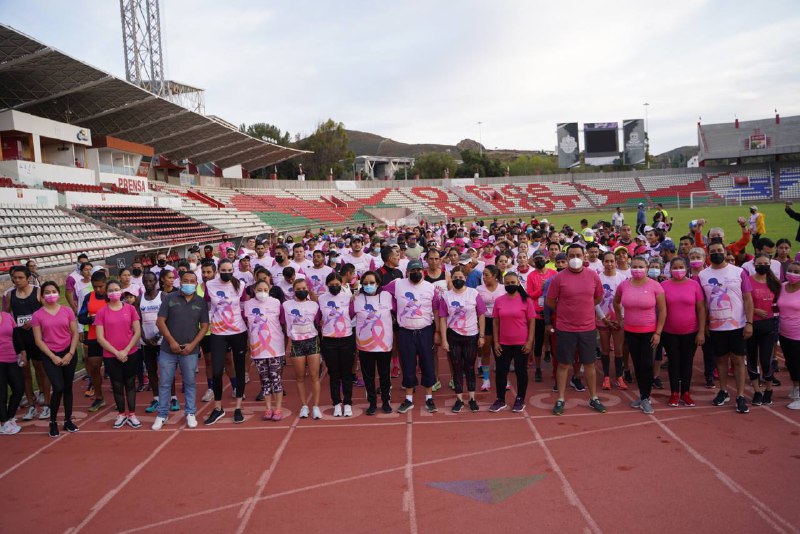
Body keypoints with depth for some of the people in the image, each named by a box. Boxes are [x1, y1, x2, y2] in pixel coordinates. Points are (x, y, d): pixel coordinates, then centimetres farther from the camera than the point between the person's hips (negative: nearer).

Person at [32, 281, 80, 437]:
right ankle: (52, 422, 6)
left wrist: (70, 353, -7)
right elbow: (38, 340, -3)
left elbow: (75, 333, 2)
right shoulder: (37, 315, -3)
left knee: (68, 387, 8)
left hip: (68, 353, 2)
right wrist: (52, 356, -10)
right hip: (51, 355, -2)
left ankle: (68, 420, 20)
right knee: (58, 388, -13)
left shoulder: (67, 311, 1)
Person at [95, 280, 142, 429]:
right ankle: (122, 414, 23)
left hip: (131, 354, 0)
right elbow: (100, 338, -5)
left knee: (130, 383, 9)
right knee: (117, 385, 10)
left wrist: (126, 350, -10)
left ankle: (131, 414, 18)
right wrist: (116, 352, -11)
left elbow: (137, 332, -2)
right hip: (111, 356, 0)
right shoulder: (102, 312, -3)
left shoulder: (130, 309, -1)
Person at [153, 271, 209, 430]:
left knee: (189, 383, 8)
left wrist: (192, 344, -9)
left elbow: (204, 326, 2)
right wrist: (171, 341, -11)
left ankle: (190, 413, 20)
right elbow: (160, 321, -3)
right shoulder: (169, 298, 0)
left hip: (190, 350, 0)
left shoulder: (201, 302, 3)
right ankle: (162, 415, 19)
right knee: (164, 383, 7)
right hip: (168, 349, 0)